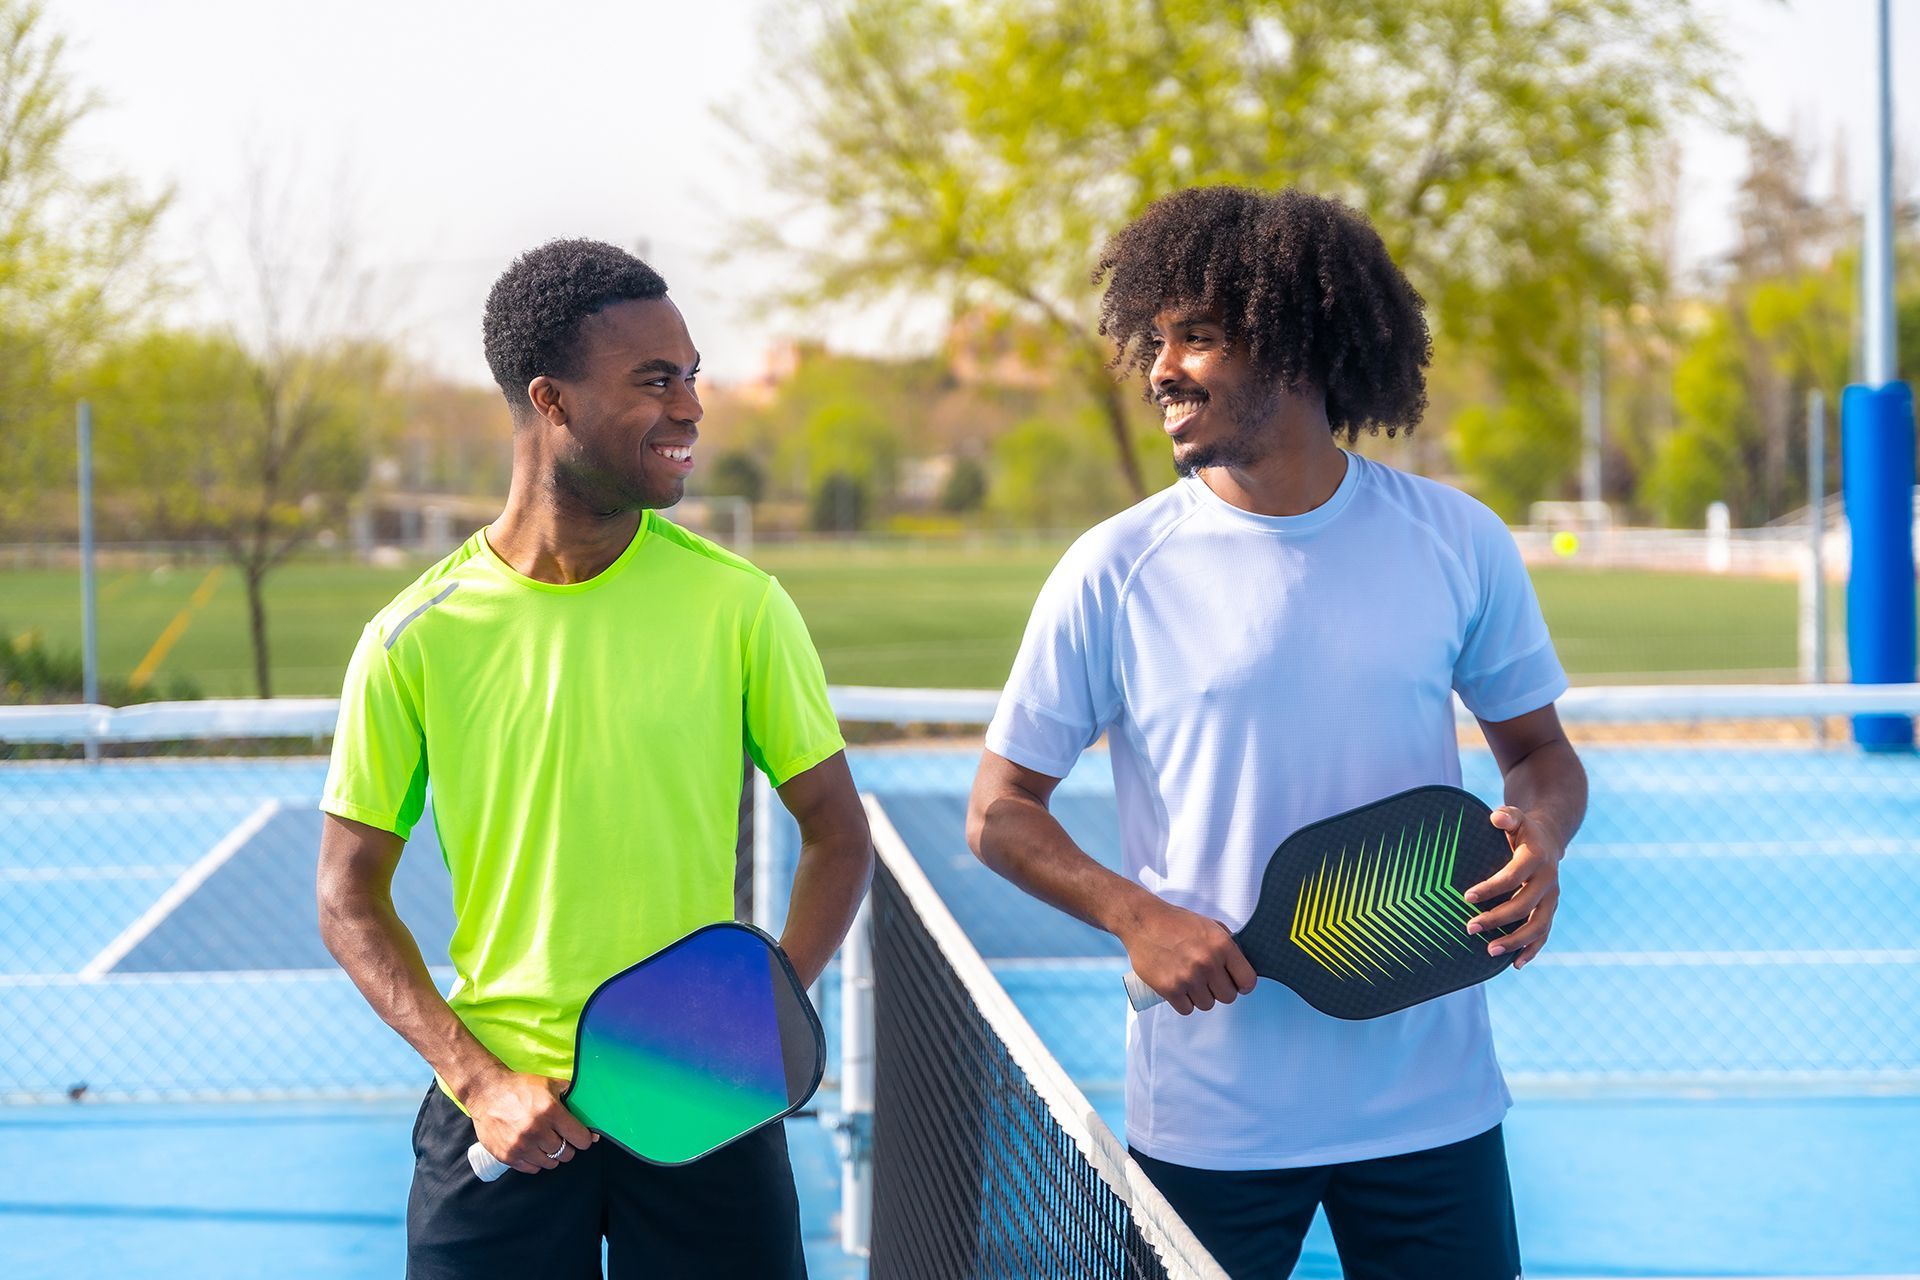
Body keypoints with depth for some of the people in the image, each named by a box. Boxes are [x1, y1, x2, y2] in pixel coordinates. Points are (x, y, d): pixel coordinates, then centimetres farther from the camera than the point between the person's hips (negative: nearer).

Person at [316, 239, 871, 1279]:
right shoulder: (415, 638, -5)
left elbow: (837, 834, 4)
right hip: (505, 1116, 0)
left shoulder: (739, 605, -3)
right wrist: (478, 1078, -10)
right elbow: (349, 897, 1)